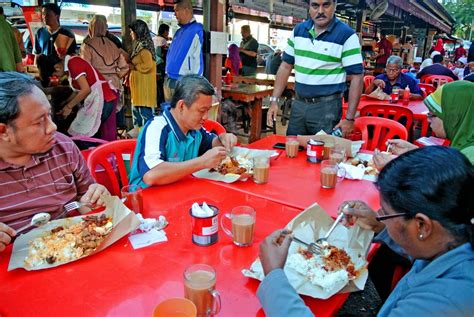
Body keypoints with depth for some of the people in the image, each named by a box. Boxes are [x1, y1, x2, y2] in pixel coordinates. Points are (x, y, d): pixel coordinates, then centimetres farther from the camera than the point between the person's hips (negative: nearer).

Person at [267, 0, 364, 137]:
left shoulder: (347, 35, -10)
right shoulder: (298, 30, 5)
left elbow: (356, 77, -11)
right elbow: (286, 66, 10)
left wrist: (349, 118, -16)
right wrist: (274, 100, 3)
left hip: (327, 106, -4)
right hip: (298, 104, 5)